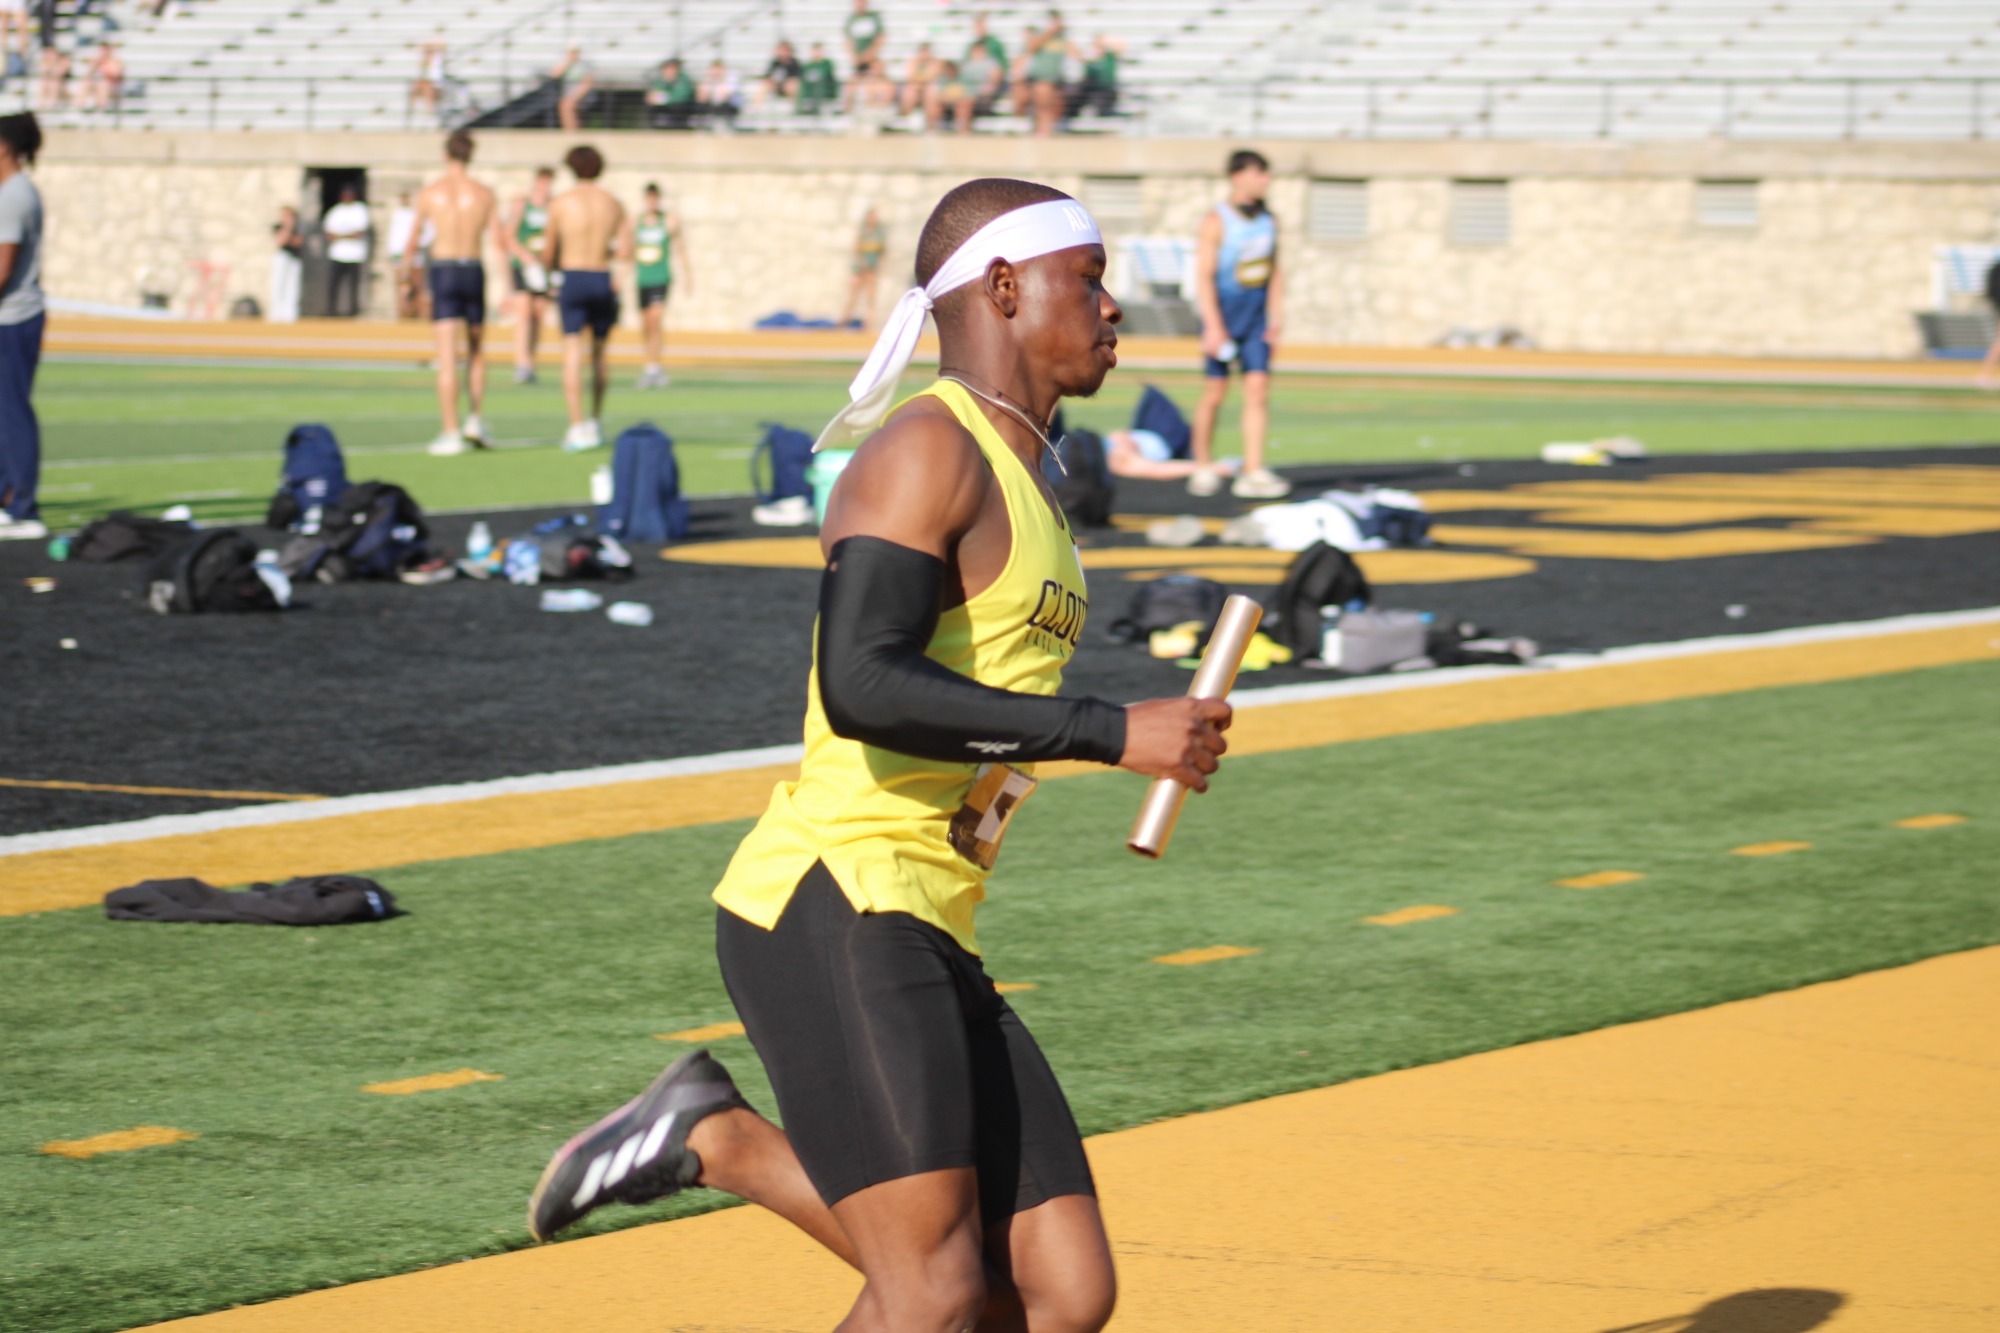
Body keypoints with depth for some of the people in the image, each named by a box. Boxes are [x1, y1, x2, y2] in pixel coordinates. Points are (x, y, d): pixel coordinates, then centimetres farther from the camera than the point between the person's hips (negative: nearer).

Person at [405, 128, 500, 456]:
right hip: (474, 270, 1)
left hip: (442, 270, -1)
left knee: (447, 356, -4)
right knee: (476, 350, 20)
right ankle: (474, 420, 11)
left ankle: (450, 432, -8)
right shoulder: (485, 195, 2)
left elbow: (412, 241, 5)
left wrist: (407, 269, 24)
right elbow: (500, 242, -2)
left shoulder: (429, 193, 1)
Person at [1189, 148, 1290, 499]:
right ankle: (1204, 468, 16)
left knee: (1258, 388, -6)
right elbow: (1204, 276, -13)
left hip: (1257, 314, 5)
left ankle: (1253, 473, -8)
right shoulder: (1216, 221, -9)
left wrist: (1276, 316, 8)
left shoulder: (1268, 221, 10)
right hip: (1223, 310, -5)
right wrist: (1214, 326, -18)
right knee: (1215, 391, 1)